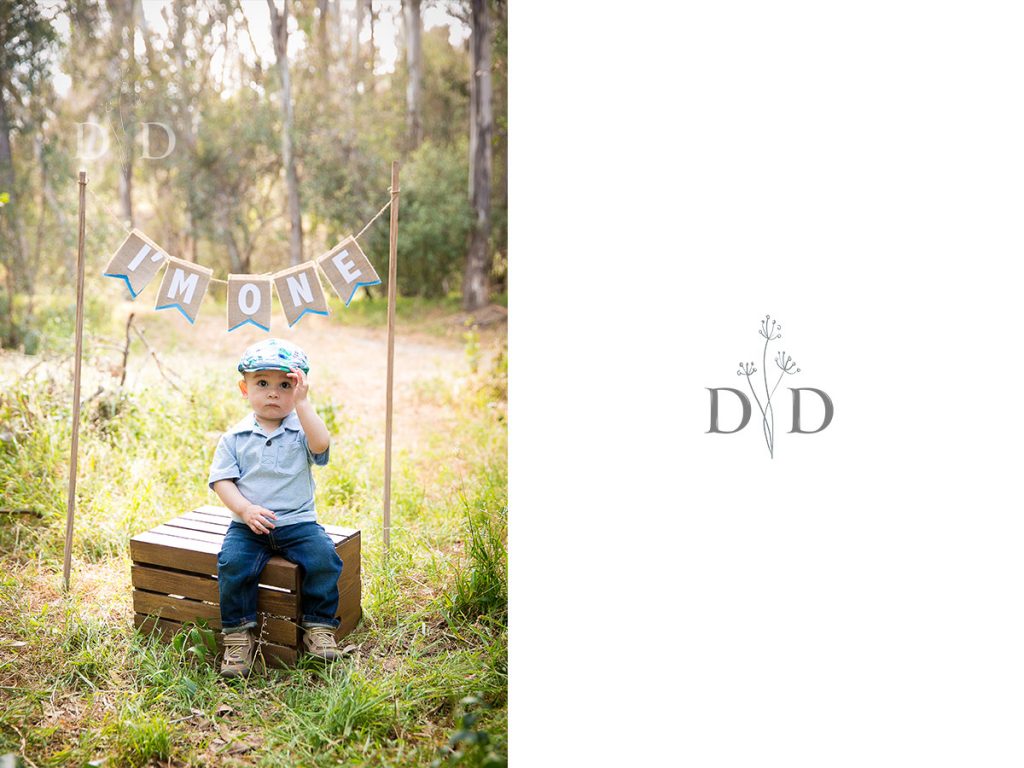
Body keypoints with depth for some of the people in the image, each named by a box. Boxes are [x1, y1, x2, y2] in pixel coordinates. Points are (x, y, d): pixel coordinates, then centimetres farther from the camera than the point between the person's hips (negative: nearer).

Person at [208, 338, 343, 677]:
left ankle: (319, 625, -4)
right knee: (232, 562, -25)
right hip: (248, 524, 0)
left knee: (323, 557, -23)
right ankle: (238, 634, -8)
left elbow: (321, 445, -21)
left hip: (297, 522, 0)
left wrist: (302, 403, -23)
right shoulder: (235, 437, 5)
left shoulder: (302, 431, 3)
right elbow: (221, 480, 0)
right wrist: (245, 510, -16)